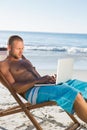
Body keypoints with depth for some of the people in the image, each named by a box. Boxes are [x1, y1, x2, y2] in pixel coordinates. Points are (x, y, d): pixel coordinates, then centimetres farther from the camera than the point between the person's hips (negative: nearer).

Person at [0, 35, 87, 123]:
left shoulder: (25, 60, 29)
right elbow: (14, 88, -9)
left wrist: (48, 79, -1)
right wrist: (38, 81, -19)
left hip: (45, 86, 8)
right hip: (32, 92, -8)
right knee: (73, 93, -31)